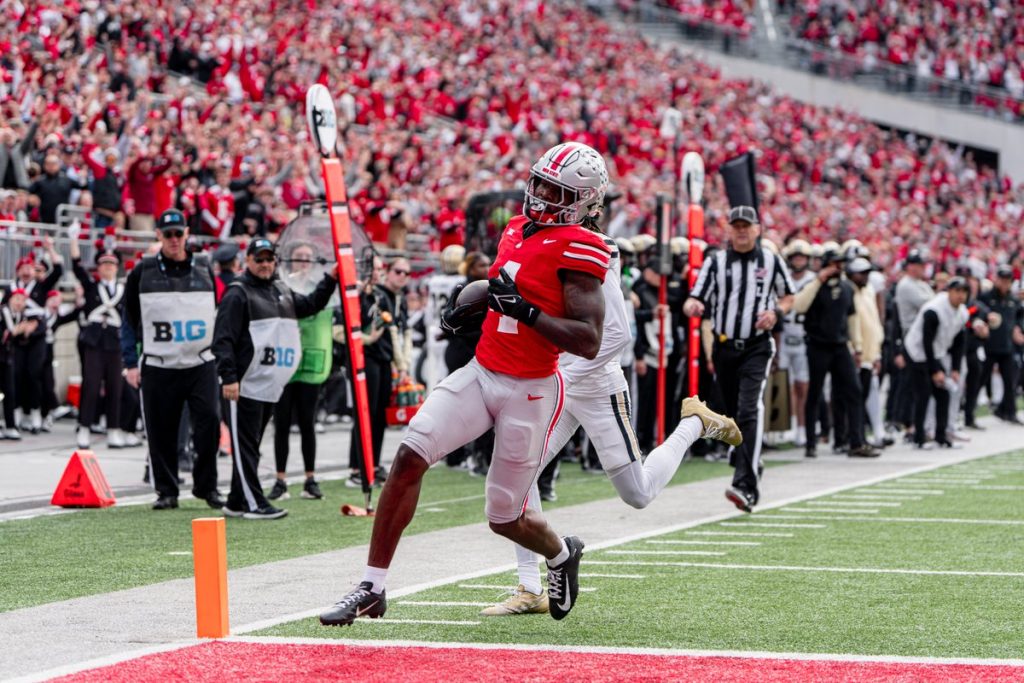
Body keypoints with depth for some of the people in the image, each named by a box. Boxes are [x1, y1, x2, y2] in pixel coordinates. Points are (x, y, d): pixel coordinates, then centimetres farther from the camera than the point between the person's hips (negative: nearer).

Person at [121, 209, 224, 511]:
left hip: (201, 364, 1)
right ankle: (166, 492, 12)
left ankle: (206, 486, 4)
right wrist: (131, 363, 0)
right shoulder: (142, 272, 4)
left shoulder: (205, 268, 9)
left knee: (209, 422, -9)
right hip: (158, 366, -1)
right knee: (161, 431, 1)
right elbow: (129, 320, 7)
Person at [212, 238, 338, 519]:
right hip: (245, 386, -8)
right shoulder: (238, 293, -7)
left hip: (271, 387, 8)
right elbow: (223, 339, -13)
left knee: (250, 446, 13)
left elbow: (311, 305, 31)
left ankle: (236, 502, 19)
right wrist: (228, 377, -20)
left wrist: (330, 280, 17)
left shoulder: (282, 291, 18)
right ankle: (254, 503, -5)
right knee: (245, 446, -5)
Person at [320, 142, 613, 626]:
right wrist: (475, 306, 11)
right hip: (481, 373, 7)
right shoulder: (518, 231, 9)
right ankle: (372, 588, -7)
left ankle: (562, 555, 41)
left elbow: (588, 341, -21)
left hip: (529, 392, -6)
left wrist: (523, 309, -25)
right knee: (409, 457, -12)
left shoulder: (576, 248, -14)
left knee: (505, 519, 4)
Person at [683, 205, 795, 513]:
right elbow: (695, 300, -2)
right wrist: (693, 306, -26)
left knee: (749, 411, -19)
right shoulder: (715, 262, 6)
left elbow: (788, 297, 15)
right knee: (733, 413, 12)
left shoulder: (772, 261, 4)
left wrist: (776, 312, -8)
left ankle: (746, 487, -27)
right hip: (724, 346, 3)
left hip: (757, 347, -3)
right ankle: (750, 464, 37)